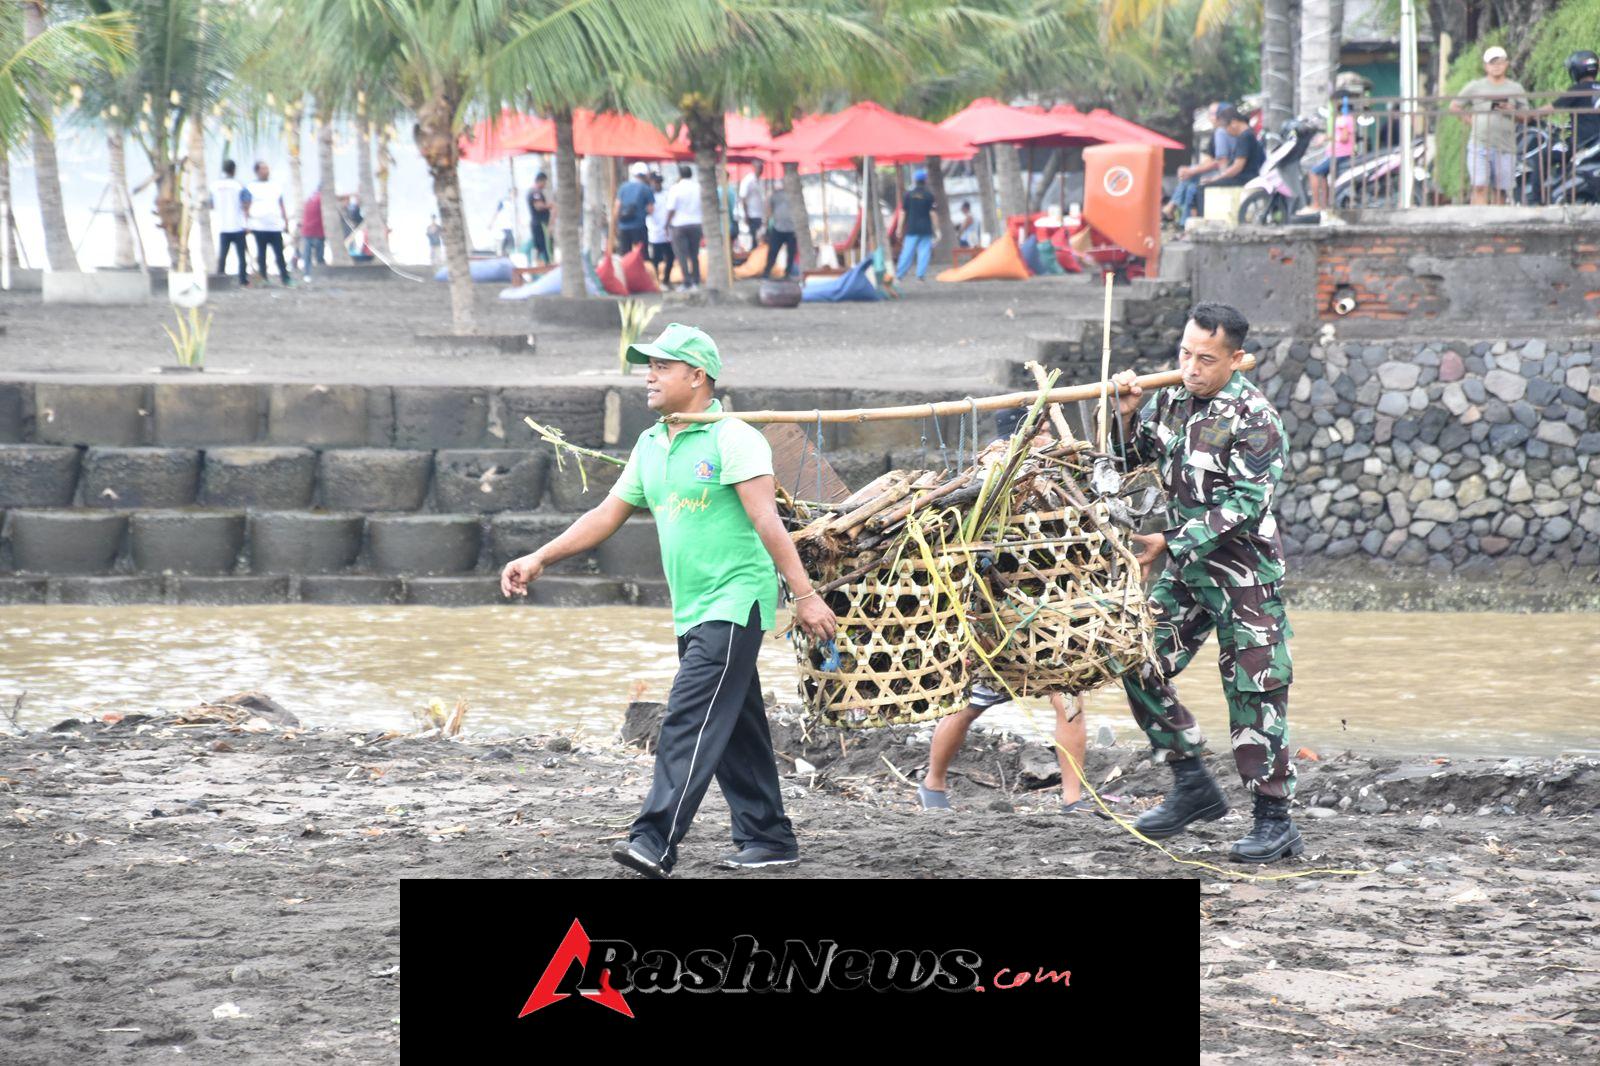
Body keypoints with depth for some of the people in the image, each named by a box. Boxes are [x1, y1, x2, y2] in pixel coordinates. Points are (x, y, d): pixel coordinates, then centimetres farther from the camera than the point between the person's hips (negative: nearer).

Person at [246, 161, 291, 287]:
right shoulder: (252, 187, 4)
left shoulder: (275, 186, 15)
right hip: (259, 228, -2)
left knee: (280, 254, -4)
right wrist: (247, 224, -7)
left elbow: (282, 206, 18)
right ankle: (263, 278, 7)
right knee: (261, 255, 2)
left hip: (275, 226, 2)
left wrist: (286, 222, 14)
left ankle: (286, 279, -5)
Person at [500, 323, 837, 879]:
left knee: (690, 721, -16)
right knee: (734, 730, 12)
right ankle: (768, 838, 21)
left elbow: (766, 521, -16)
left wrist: (803, 593, -21)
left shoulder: (733, 439, -10)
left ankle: (655, 843, -23)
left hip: (735, 601, -8)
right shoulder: (650, 447, 14)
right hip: (692, 613, 8)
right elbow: (607, 515, 19)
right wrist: (538, 560, 13)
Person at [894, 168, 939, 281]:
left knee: (907, 251, 3)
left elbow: (903, 212, 4)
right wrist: (935, 229, -1)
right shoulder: (929, 196, -2)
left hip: (912, 228, 2)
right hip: (925, 228, -2)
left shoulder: (909, 195, 3)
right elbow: (932, 213, -5)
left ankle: (899, 274, 1)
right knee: (924, 251, 2)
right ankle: (921, 274, -5)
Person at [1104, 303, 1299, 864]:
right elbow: (1129, 457, 19)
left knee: (1253, 692, -7)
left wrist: (1170, 543, -21)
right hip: (1185, 566, 8)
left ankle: (1276, 821, -2)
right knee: (1139, 665, 6)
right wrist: (1127, 414, -2)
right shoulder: (1171, 400, 5)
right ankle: (1193, 786, 18)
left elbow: (1243, 507, -22)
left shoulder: (1254, 418, -17)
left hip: (1243, 570, -8)